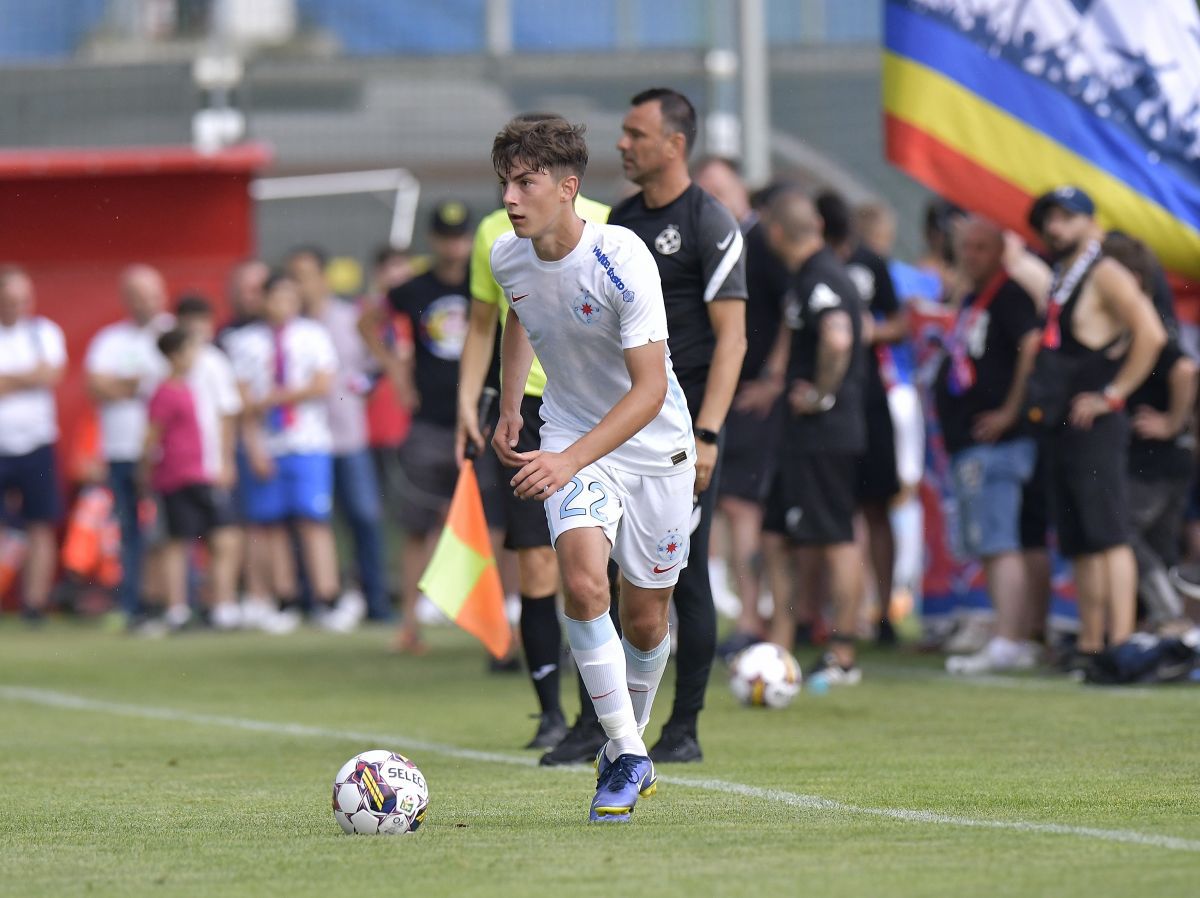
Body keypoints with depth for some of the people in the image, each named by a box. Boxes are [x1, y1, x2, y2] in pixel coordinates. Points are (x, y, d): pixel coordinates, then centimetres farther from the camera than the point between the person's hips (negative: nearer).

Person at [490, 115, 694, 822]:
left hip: (654, 445, -3)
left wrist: (570, 460, -37)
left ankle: (627, 747, 32)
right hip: (571, 436, 3)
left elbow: (650, 389, -29)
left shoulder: (622, 261, -25)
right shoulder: (509, 258, -8)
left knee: (645, 619, 5)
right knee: (582, 582, -23)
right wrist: (510, 406, 16)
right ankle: (628, 758, -16)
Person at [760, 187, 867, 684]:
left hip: (824, 434, -10)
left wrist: (821, 395, -22)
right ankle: (781, 644, 20)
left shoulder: (818, 279, -17)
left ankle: (841, 657, -4)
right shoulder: (811, 274, 15)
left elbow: (837, 339, -34)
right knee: (779, 536, 14)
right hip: (805, 435, 10)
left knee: (835, 540, -6)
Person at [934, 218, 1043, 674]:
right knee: (989, 546, 12)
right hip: (966, 444, 11)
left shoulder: (1010, 295, -10)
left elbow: (1033, 345, -24)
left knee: (998, 545, -15)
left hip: (995, 443, -11)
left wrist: (1011, 411, -21)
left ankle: (1006, 645, -19)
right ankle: (1020, 641, 15)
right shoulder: (971, 302, 20)